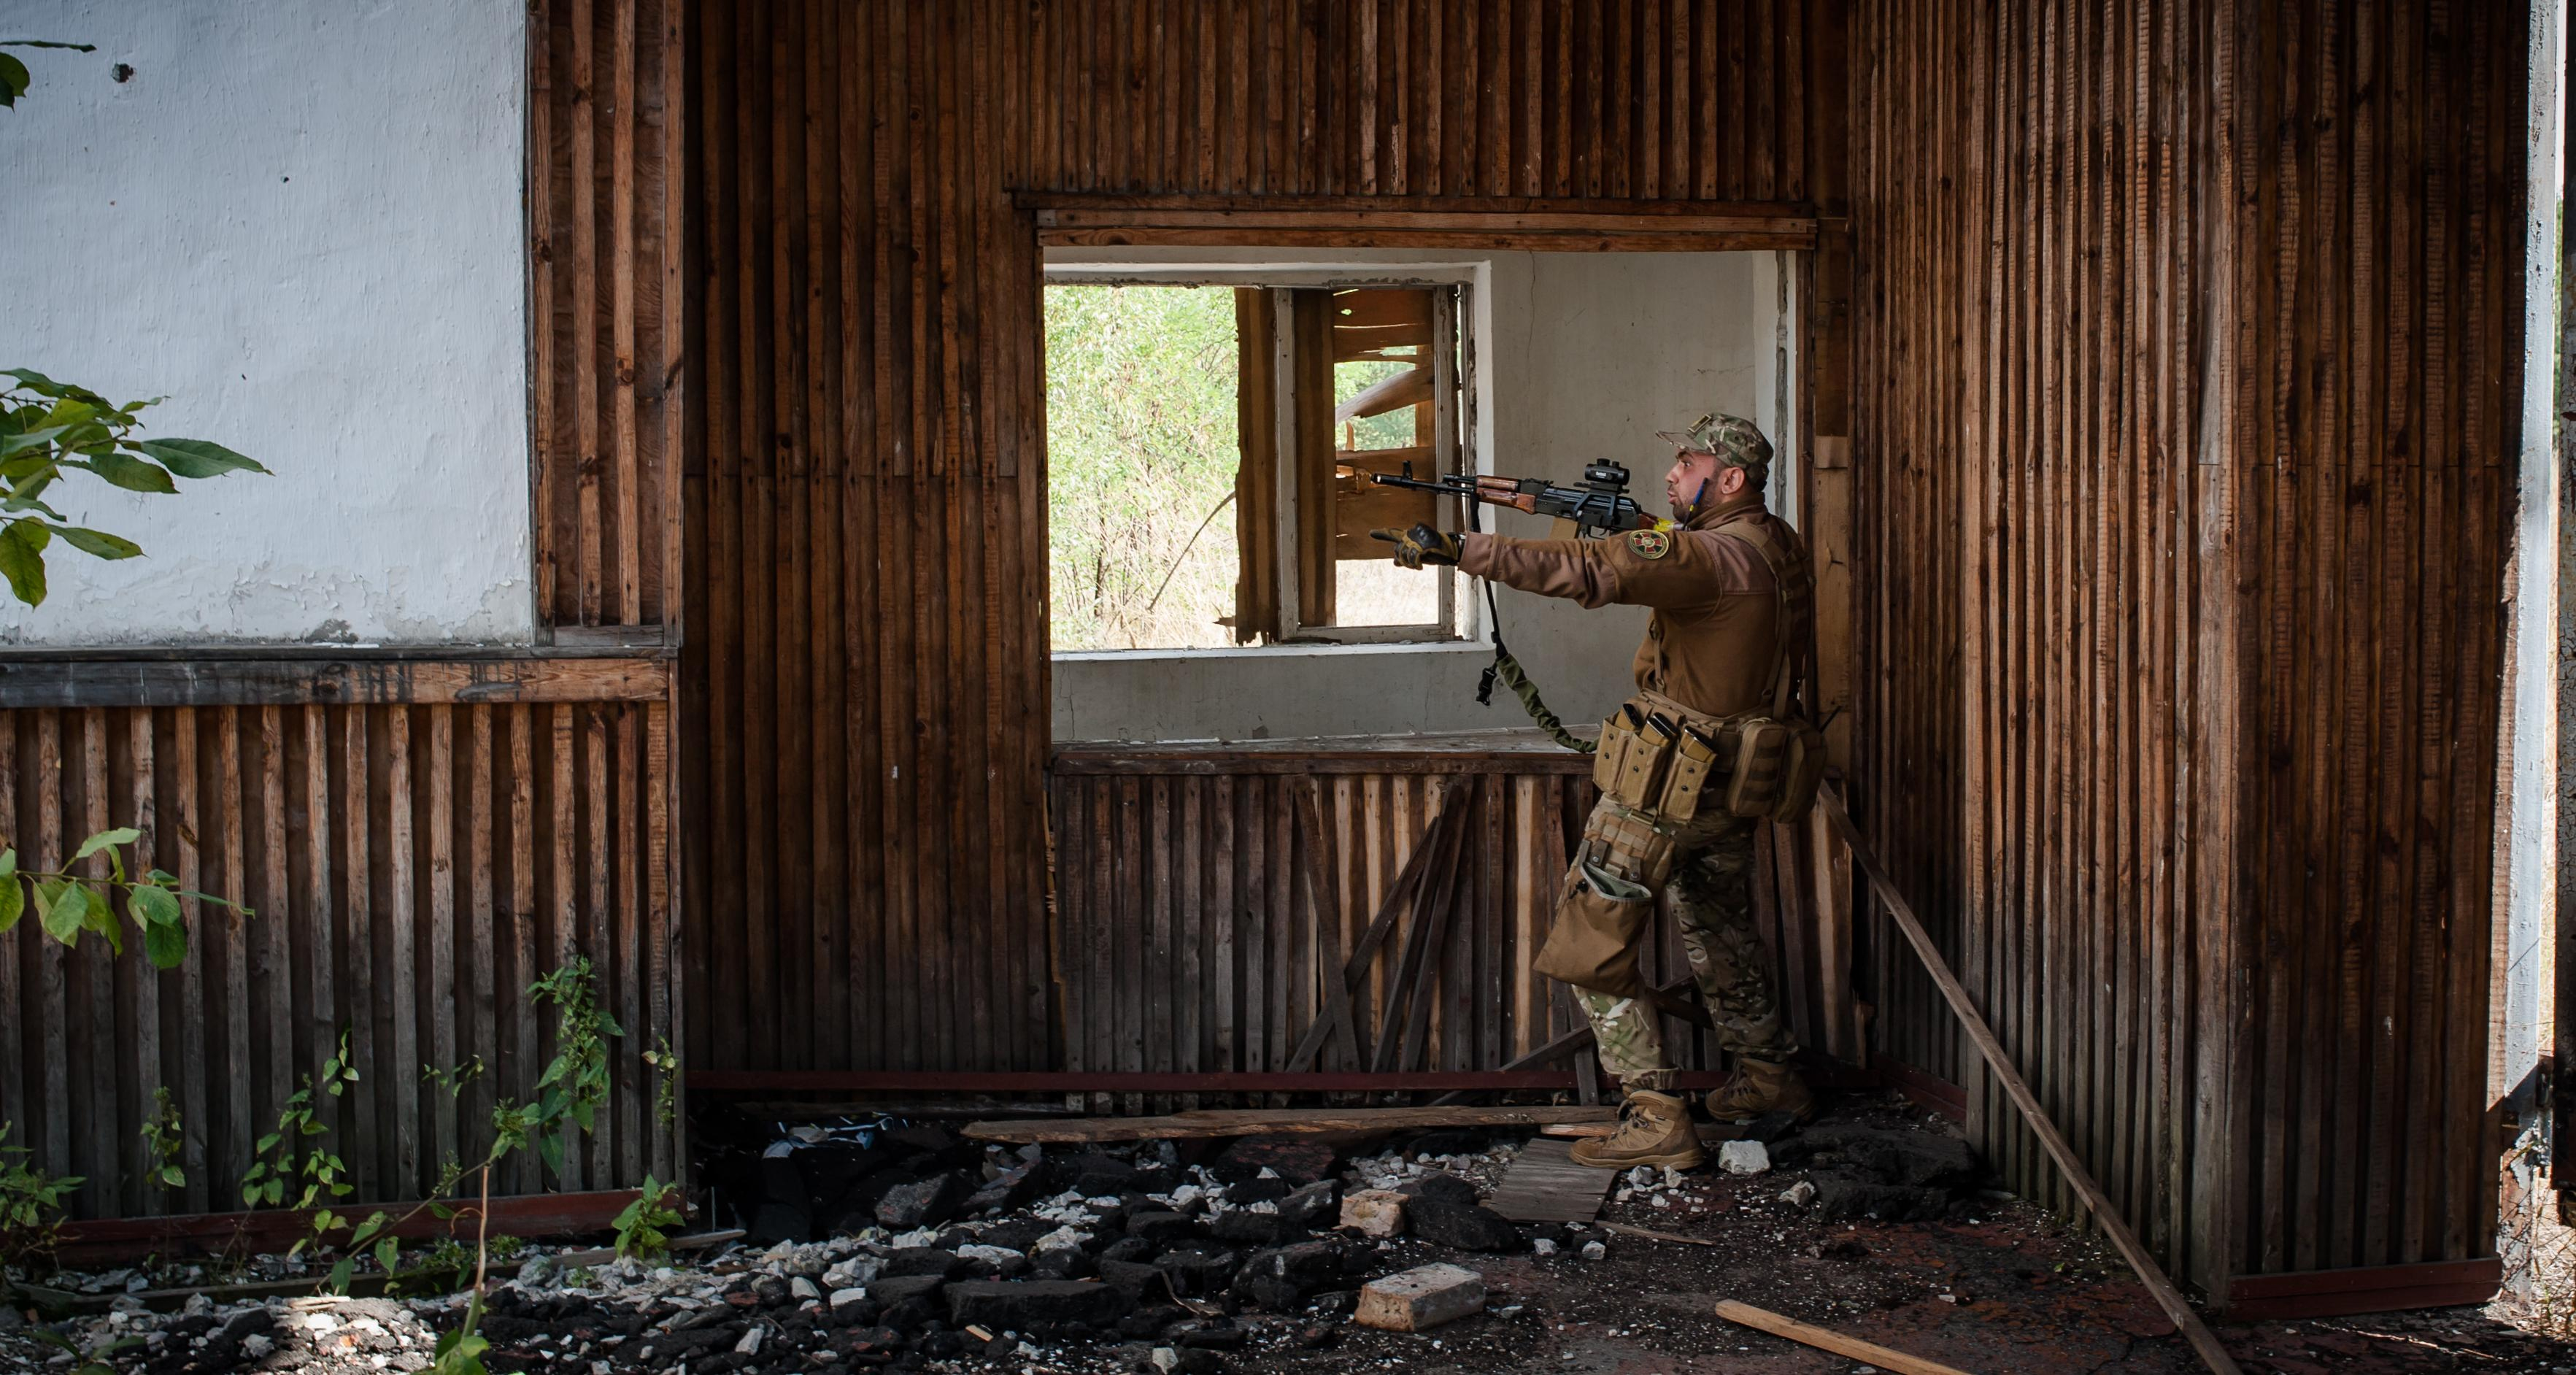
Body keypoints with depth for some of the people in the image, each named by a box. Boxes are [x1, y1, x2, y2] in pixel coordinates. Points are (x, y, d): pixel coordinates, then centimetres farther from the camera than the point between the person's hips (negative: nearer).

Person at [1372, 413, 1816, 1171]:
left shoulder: (1708, 557, -22)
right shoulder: (1781, 548, 5)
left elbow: (1586, 569, -34)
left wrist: (1459, 549, -38)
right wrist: (1639, 536, 4)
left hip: (1664, 788, -9)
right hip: (1732, 787, 9)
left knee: (1590, 947, -1)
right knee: (1721, 932, 26)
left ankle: (1656, 1120, -2)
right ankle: (1768, 1078, 41)